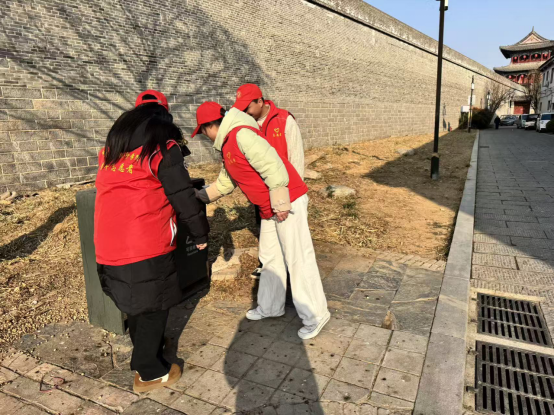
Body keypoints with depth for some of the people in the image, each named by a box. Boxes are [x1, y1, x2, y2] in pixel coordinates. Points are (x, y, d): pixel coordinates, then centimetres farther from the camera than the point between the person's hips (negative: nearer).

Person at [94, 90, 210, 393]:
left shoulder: (112, 147, 15)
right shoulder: (163, 147, -5)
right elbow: (182, 196, -6)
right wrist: (201, 233, 4)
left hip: (109, 243, 7)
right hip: (147, 243, -6)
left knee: (136, 303, 22)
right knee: (153, 306, 8)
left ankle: (147, 352, 39)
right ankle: (149, 373, 21)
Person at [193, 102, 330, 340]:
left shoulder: (241, 135, -16)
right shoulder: (227, 146, 17)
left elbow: (272, 166, -23)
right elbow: (225, 183, 27)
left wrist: (280, 203, -21)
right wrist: (200, 196, 29)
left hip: (288, 201, -10)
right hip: (269, 208, 10)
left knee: (298, 259, -4)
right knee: (270, 258, 17)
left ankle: (315, 316, 8)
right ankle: (270, 307, 31)